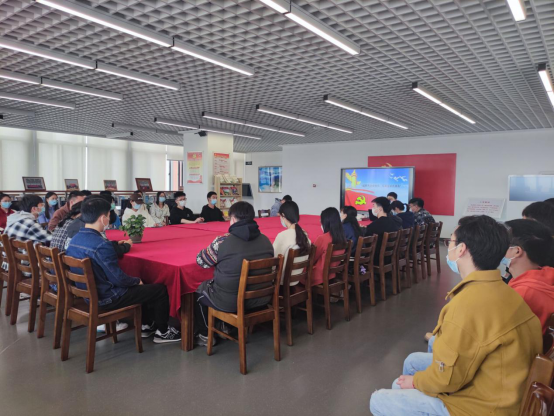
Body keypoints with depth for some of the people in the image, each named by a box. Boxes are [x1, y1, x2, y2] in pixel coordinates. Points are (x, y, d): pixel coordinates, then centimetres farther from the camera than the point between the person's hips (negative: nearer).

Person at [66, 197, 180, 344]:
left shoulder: (75, 240, -1)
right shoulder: (101, 245, -29)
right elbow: (119, 279, -25)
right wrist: (137, 281, -6)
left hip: (88, 293, 10)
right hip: (106, 298, -9)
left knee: (143, 286, 28)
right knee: (161, 289, 1)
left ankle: (146, 325, 36)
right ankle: (162, 332, 19)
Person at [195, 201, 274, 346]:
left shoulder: (222, 241, -18)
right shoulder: (266, 240, -3)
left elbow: (201, 261, -3)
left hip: (230, 302, -6)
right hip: (260, 299, 6)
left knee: (198, 290, 24)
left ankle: (206, 336, 31)